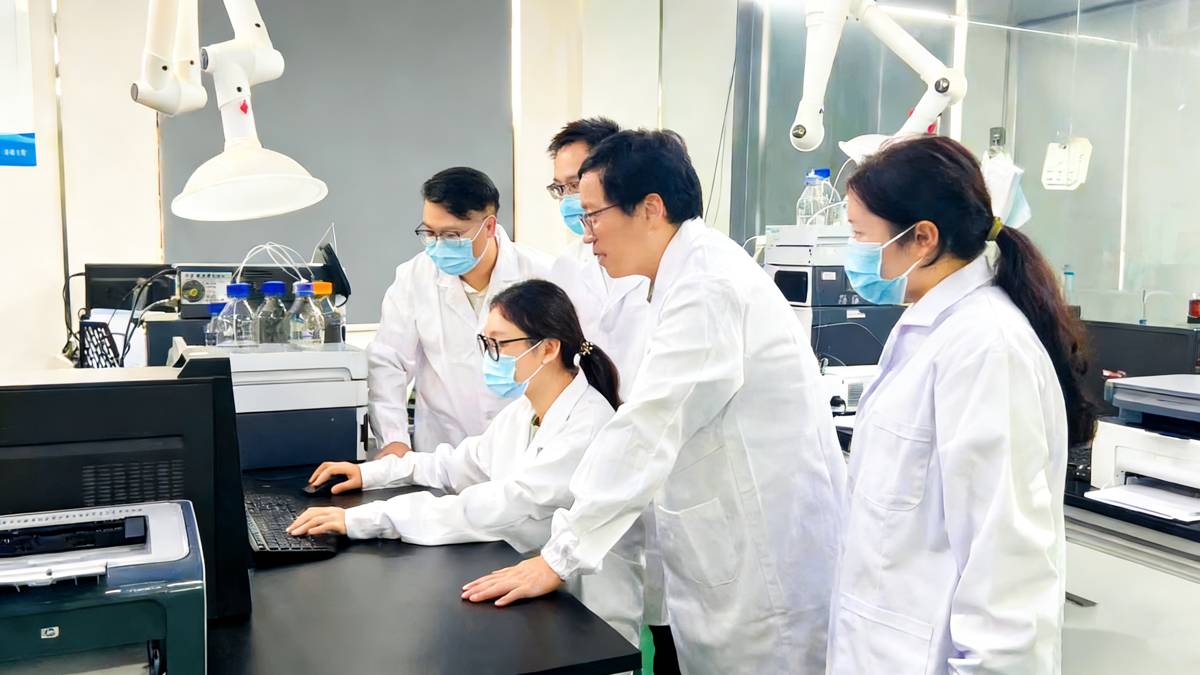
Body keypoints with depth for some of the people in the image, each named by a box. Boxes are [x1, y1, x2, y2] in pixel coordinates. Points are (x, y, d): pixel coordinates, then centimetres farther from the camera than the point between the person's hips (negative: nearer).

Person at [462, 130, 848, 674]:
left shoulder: (707, 287, -22)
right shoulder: (694, 275, 9)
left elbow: (647, 429, -26)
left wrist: (558, 558, -21)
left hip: (769, 555, -9)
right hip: (733, 548, 9)